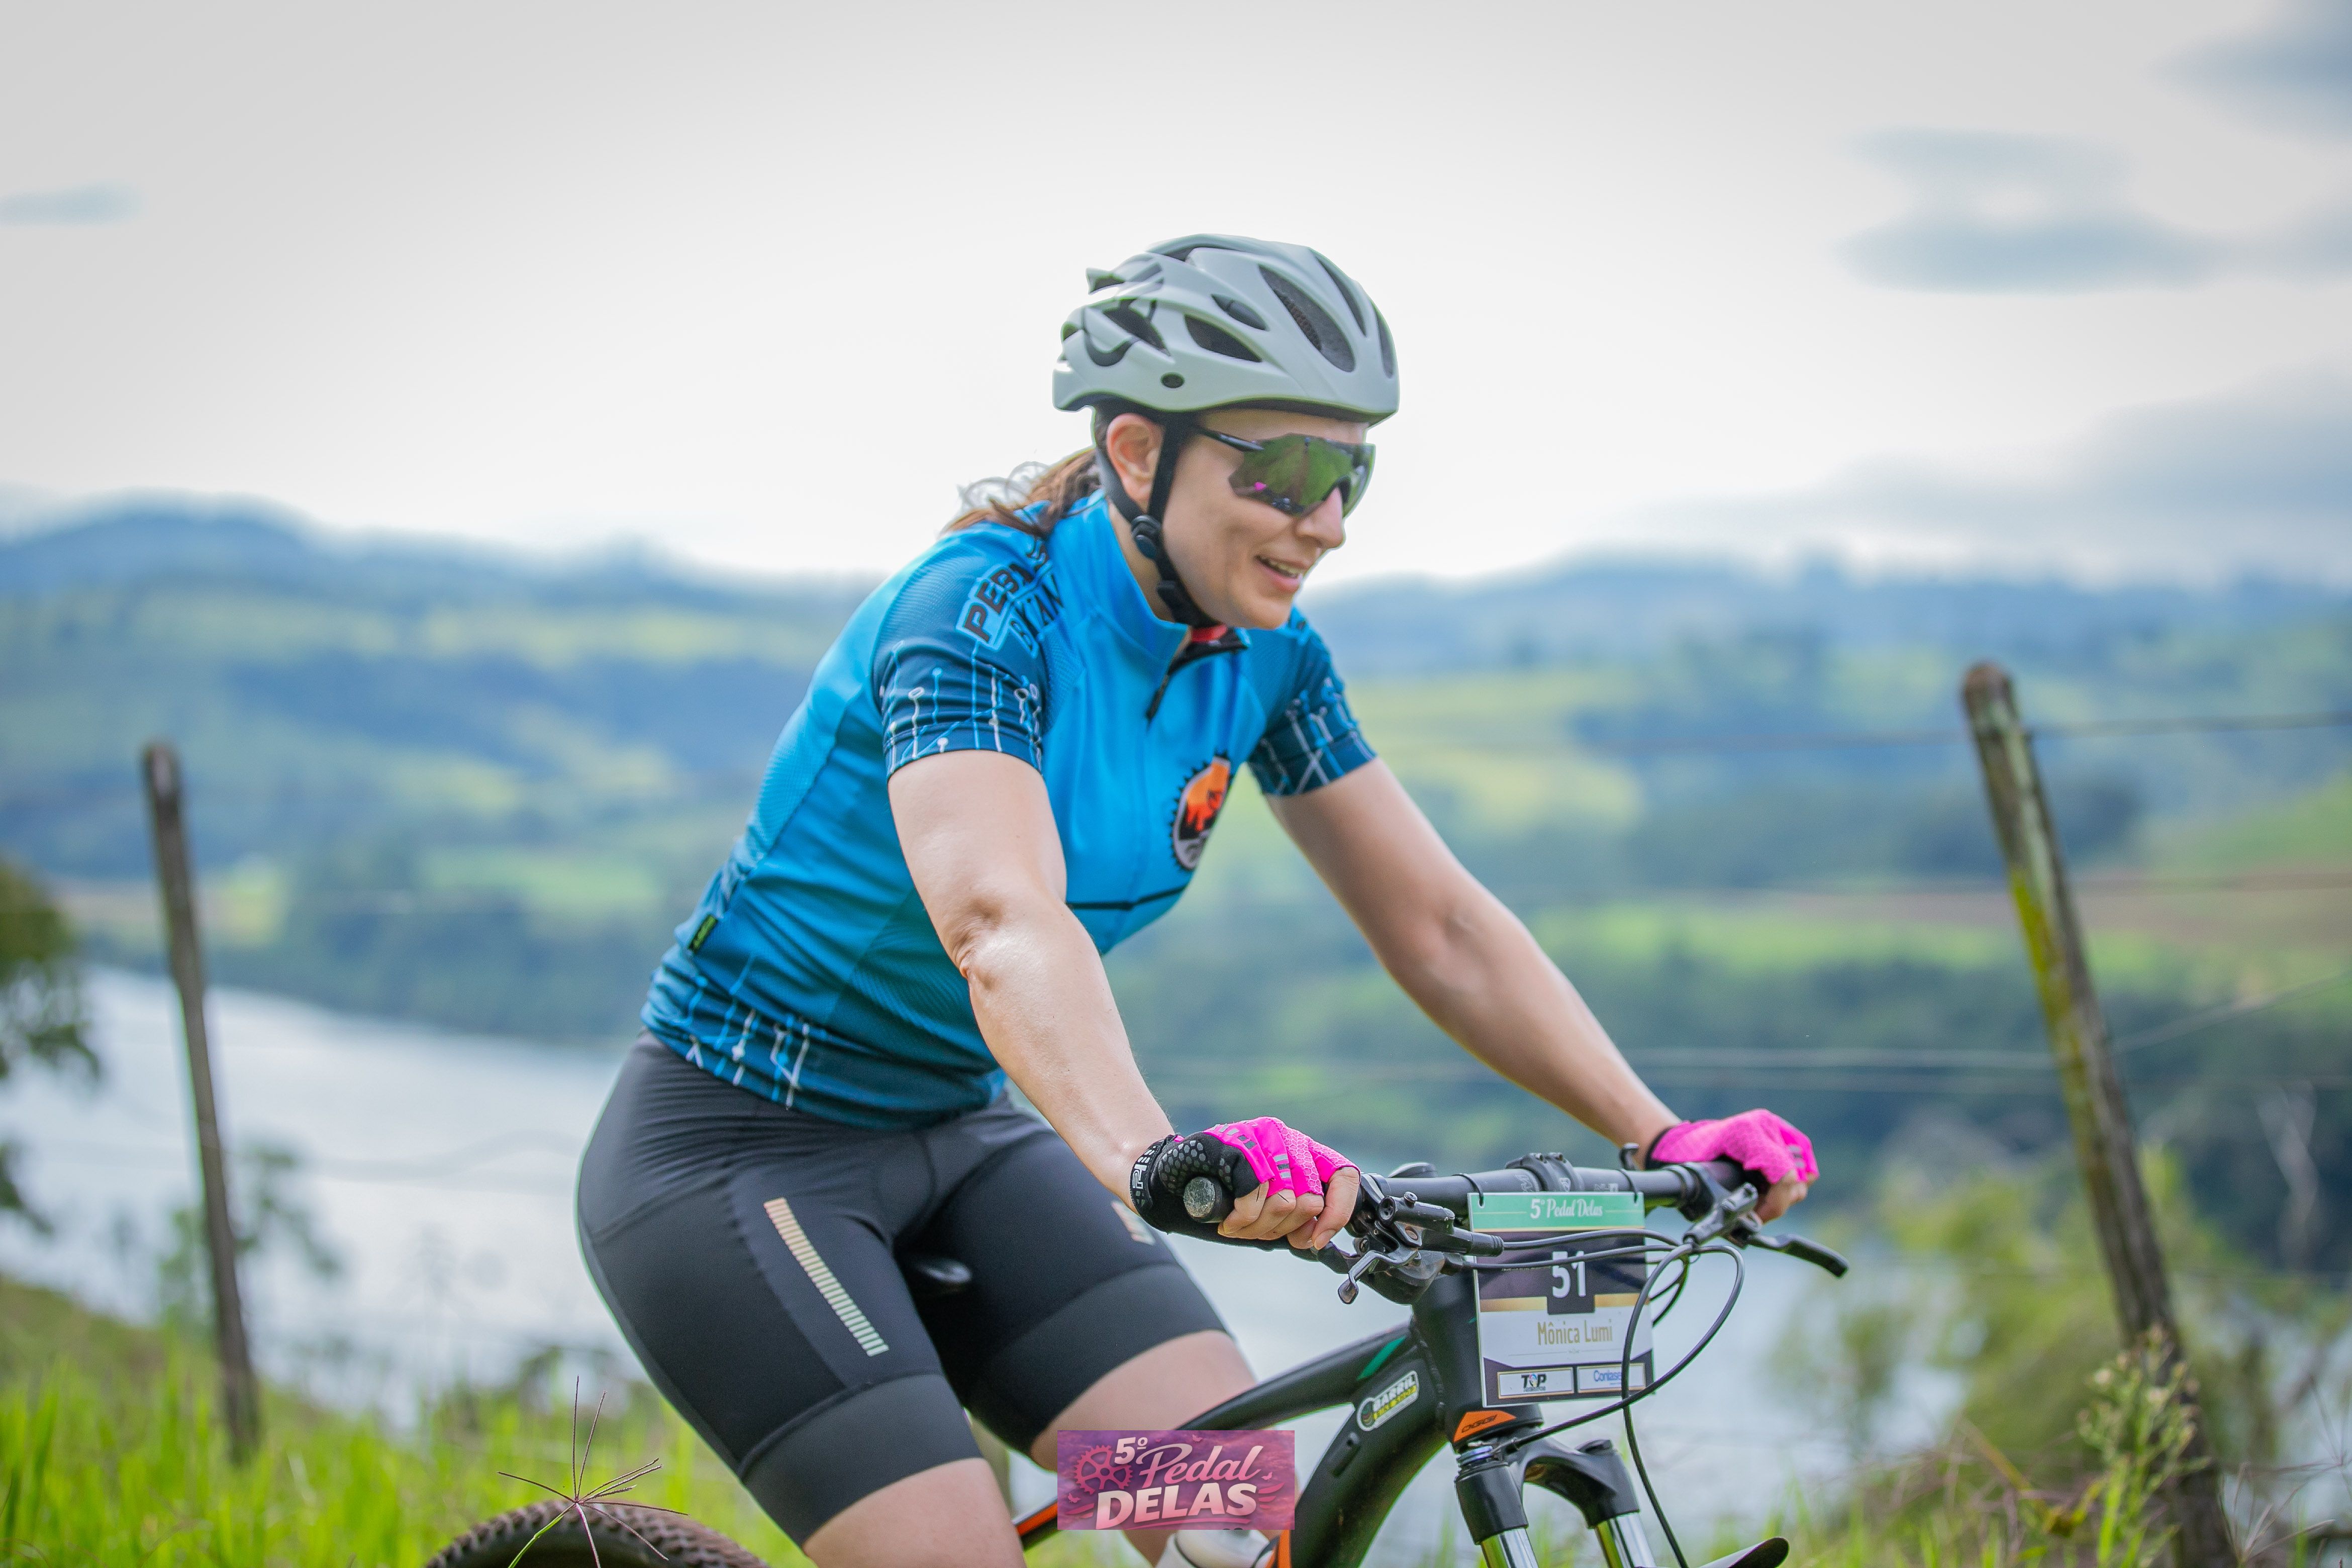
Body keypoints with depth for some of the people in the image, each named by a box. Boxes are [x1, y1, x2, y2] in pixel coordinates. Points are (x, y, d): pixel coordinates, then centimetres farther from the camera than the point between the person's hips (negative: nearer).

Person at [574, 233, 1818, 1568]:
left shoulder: (1264, 656, -3)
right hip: (739, 1148, -7)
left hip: (953, 1139, 7)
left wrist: (1661, 1136, -14)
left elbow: (1440, 926, -2)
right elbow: (1003, 925, -41)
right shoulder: (984, 610, -24)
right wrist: (1153, 1161, -58)